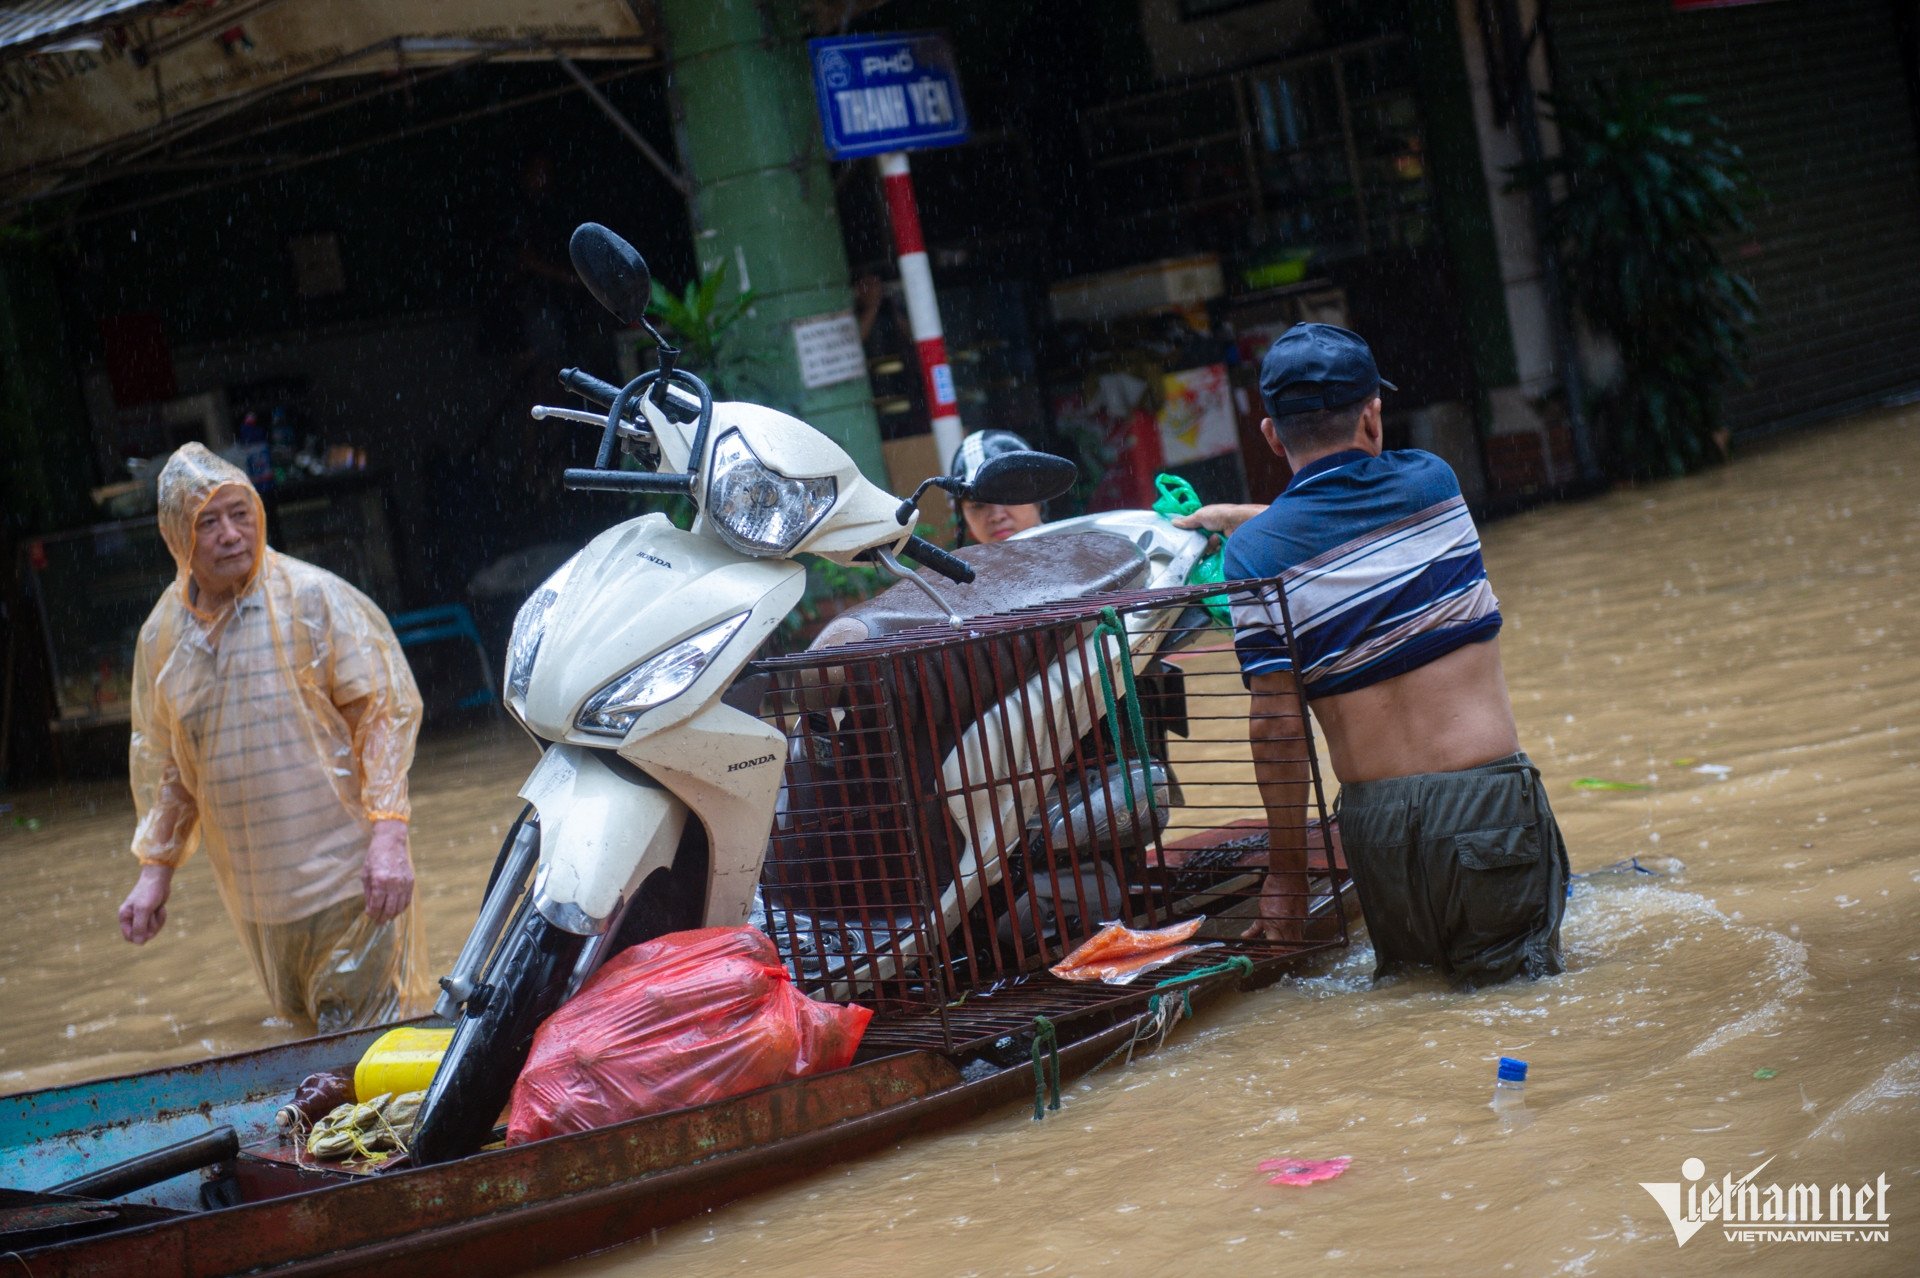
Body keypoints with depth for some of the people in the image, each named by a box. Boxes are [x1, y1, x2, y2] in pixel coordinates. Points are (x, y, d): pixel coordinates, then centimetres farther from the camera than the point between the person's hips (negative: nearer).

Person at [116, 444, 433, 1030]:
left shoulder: (311, 597, -9)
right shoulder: (162, 633, 7)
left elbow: (387, 708, -10)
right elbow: (160, 760, 18)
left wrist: (388, 834, -18)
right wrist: (156, 868, 14)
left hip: (348, 875, -5)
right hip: (255, 894, 5)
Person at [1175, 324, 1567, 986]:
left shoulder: (1254, 552, -4)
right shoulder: (1432, 483, 5)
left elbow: (1276, 726, -5)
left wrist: (1285, 873, 3)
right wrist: (1233, 517, 36)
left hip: (1375, 823, 0)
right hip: (1485, 799, 0)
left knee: (1409, 968, 23)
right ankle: (1506, 967, -17)